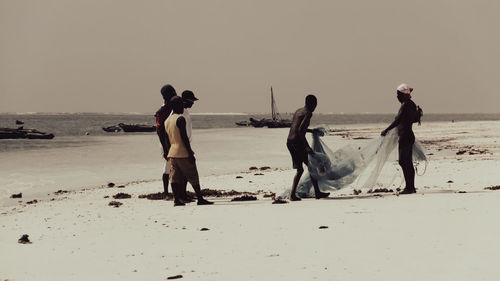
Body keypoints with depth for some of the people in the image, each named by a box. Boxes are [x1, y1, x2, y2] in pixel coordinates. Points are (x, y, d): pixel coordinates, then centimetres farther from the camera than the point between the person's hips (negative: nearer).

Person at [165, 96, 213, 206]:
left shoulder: (167, 121, 13)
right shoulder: (180, 119, -13)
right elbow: (184, 137, -17)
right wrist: (190, 153, -16)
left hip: (172, 153, 8)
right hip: (183, 153, -8)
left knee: (175, 177, 5)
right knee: (193, 176, -1)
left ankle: (176, 199, 0)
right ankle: (200, 198, 1)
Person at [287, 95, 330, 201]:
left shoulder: (298, 111, 18)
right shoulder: (308, 113, -9)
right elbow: (300, 130, -20)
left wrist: (312, 131, 40)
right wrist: (307, 146, -22)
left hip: (289, 142, 9)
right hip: (297, 142, -9)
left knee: (300, 170, 13)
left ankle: (293, 194, 5)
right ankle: (317, 192, 11)